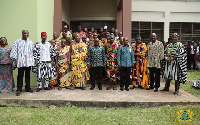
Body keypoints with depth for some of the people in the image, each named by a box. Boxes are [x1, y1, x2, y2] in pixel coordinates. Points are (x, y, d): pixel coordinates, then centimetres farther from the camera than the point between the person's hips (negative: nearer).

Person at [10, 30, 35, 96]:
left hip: (28, 61, 4)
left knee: (28, 75, 10)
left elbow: (33, 51, 14)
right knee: (20, 75, -3)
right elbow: (14, 50, -2)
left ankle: (27, 88, 20)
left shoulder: (30, 42, 13)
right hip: (20, 61, -4)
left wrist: (33, 60, 7)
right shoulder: (18, 41, 1)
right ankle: (19, 89, 3)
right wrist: (15, 59, -8)